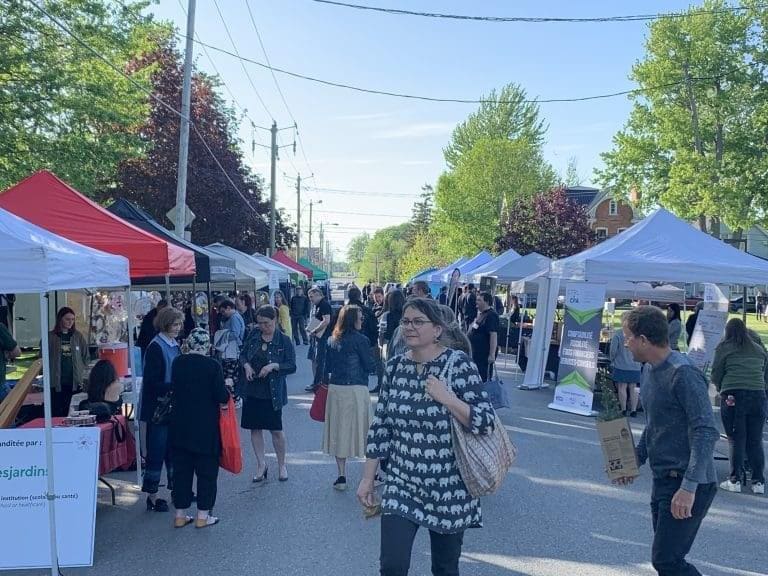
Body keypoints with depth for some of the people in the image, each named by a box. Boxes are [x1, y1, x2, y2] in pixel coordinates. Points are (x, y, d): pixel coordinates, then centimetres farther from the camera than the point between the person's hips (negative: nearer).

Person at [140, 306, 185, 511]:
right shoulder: (156, 347, -15)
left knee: (174, 448, 15)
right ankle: (152, 495, 11)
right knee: (157, 450, 0)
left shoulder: (175, 345, 8)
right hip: (157, 407, -8)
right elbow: (152, 383, -19)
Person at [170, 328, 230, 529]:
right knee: (207, 471, 8)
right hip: (206, 428, -4)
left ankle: (180, 514, 19)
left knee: (181, 469, 13)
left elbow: (173, 390, 10)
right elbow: (222, 397, -15)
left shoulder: (178, 363, -1)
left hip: (180, 427, 4)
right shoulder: (213, 366, -14)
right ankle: (203, 515, 12)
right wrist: (227, 389, 6)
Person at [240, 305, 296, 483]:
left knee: (276, 430, 4)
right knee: (255, 428, 9)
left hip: (272, 392, -4)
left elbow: (292, 366, -9)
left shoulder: (284, 340, -8)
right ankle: (261, 464, 23)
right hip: (253, 390, 4)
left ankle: (281, 465, 22)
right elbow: (243, 355, 13)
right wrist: (246, 365, -7)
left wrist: (273, 366, -23)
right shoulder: (254, 336, 3)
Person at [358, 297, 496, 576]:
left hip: (448, 488, -2)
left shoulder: (459, 364, -12)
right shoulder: (394, 367, 0)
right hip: (401, 484, 3)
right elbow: (380, 426, 5)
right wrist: (367, 478, 6)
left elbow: (486, 423, -14)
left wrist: (446, 397, -26)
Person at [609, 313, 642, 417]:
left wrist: (612, 360, 11)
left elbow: (613, 350, -8)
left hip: (621, 365, -3)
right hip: (635, 366, 3)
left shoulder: (617, 334, -11)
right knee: (633, 388, 10)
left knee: (622, 388, 6)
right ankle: (633, 410, 12)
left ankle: (624, 410, 9)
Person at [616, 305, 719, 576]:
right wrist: (636, 460, 20)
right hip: (663, 480, 9)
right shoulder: (651, 370, 10)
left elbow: (706, 432, -23)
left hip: (687, 485, -9)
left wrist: (689, 487, -27)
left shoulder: (683, 374, -19)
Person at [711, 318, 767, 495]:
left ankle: (735, 480, 7)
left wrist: (721, 390, 21)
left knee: (736, 440, 4)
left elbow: (716, 375, 5)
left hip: (732, 396, -3)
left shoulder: (724, 348, 4)